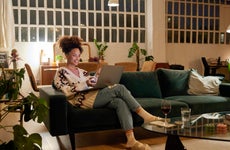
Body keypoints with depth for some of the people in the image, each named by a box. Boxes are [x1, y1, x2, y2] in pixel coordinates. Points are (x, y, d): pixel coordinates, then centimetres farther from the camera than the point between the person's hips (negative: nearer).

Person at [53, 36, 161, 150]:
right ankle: (144, 115, -18)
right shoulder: (61, 72, 9)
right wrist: (85, 84, -16)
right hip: (82, 99, -6)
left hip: (94, 97, 7)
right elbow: (66, 91, -8)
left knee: (121, 102, -25)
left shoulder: (82, 72, 28)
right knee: (120, 88, -22)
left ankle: (131, 140, -36)